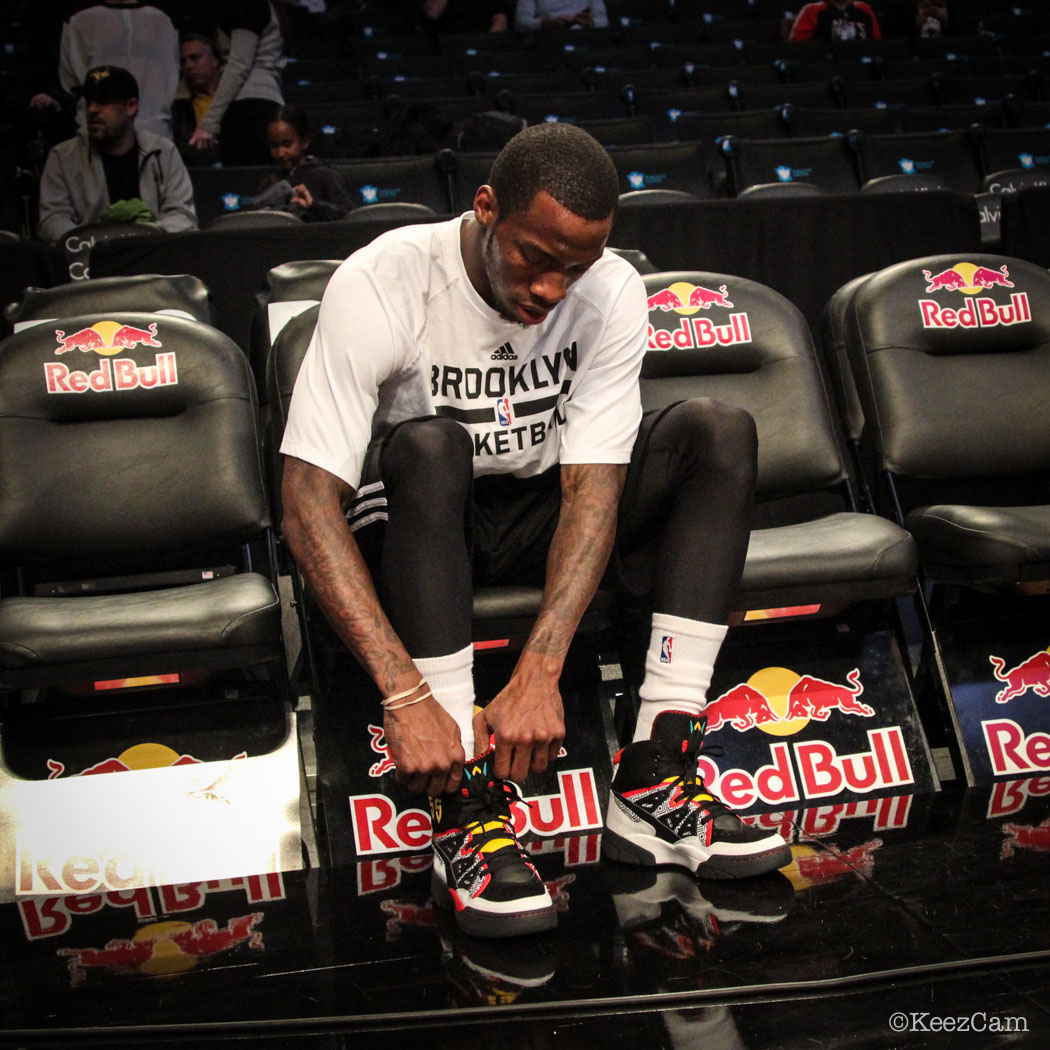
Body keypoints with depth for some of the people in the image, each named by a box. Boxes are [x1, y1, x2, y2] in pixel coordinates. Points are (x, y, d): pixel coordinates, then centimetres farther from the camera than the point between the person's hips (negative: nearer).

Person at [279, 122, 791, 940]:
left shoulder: (612, 291, -14)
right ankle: (467, 808, -35)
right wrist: (406, 695, -40)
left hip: (541, 516, 3)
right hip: (415, 528, -3)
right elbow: (308, 504, -31)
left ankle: (656, 779, -26)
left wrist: (538, 672, -34)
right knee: (427, 444, -36)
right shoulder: (380, 285, -24)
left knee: (718, 431, -18)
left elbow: (594, 487, -21)